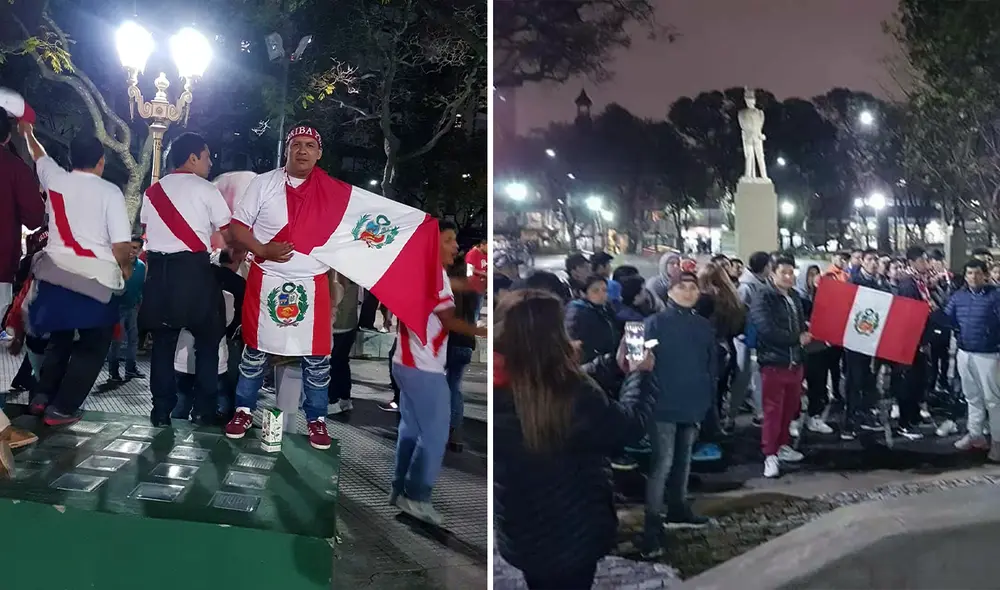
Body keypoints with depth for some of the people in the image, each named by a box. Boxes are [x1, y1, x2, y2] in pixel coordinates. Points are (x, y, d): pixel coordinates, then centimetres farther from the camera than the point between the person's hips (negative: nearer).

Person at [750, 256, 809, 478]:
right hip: (773, 362, -7)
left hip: (795, 362, 7)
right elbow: (766, 329, -23)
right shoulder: (763, 298, -11)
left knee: (790, 408, 16)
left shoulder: (795, 297, 13)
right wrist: (797, 339, -16)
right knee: (773, 410, -4)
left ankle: (783, 446, 31)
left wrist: (807, 336, -2)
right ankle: (770, 455, 2)